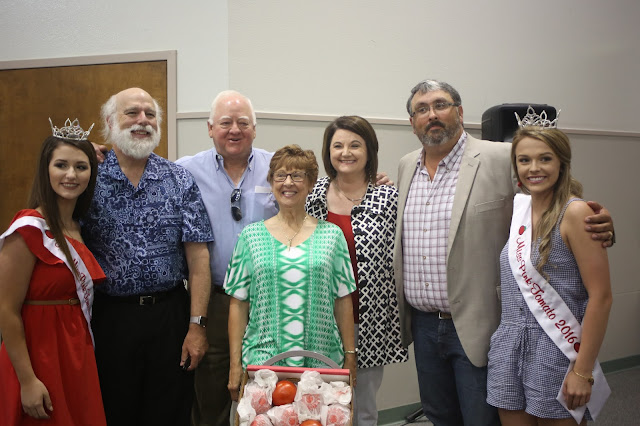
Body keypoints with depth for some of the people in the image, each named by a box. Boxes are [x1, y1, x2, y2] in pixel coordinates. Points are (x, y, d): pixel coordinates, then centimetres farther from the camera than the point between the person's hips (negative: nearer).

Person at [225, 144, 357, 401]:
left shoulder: (331, 235, 5)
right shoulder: (251, 235, 4)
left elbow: (343, 301, 6)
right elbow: (238, 304, 3)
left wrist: (350, 357, 4)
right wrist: (235, 365, 1)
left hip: (322, 362, 1)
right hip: (262, 360, 0)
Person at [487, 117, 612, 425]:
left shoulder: (575, 213, -13)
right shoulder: (518, 207, 7)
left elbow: (600, 296, -15)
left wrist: (583, 371, -15)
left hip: (557, 351, -5)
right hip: (509, 350, 6)